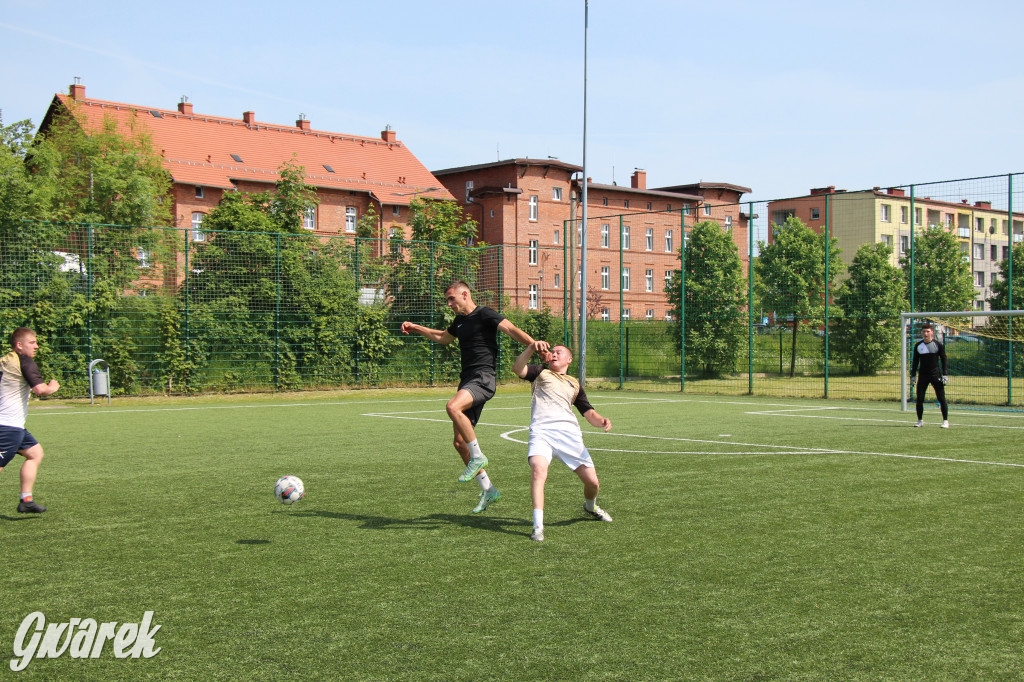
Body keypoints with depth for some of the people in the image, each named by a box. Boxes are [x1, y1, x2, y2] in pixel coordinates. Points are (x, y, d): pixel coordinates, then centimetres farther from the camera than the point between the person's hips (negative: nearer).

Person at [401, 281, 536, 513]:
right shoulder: (460, 321, 20)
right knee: (460, 442, 5)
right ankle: (488, 490, 13)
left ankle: (478, 456, -21)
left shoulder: (484, 315, -5)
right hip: (467, 380, 9)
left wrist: (533, 343, -37)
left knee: (453, 407, -36)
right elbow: (443, 337, 41)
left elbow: (510, 328, -21)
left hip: (484, 378, -9)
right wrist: (416, 328, 40)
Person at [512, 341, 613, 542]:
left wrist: (602, 420, -1)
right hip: (541, 430, -3)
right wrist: (531, 348, -12)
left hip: (569, 432, 3)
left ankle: (590, 506, 36)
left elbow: (589, 414, 22)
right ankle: (538, 525, -29)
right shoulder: (541, 373, 23)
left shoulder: (575, 384, 30)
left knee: (592, 482, 0)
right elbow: (517, 369, 3)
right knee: (538, 469, -31)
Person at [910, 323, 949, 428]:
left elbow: (944, 360, 1)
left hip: (936, 375, -3)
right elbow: (915, 361, 12)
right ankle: (920, 420, 12)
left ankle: (945, 421, 2)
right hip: (923, 376, 3)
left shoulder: (938, 345, -2)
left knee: (942, 399, -5)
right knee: (919, 399, 0)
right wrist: (913, 375, 6)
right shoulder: (918, 346, 6)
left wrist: (944, 374, -6)